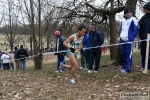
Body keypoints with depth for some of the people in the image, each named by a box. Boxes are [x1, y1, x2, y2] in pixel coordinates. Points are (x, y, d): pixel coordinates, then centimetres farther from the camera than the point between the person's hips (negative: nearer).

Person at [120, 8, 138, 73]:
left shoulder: (133, 20, -4)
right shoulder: (122, 20, 15)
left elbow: (136, 30, -7)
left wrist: (131, 38, -13)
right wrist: (121, 36, 12)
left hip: (129, 40, -7)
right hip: (122, 40, 7)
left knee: (128, 54, -8)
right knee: (124, 54, 11)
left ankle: (127, 69, -6)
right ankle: (124, 66, 20)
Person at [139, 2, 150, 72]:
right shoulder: (144, 17, 5)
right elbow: (140, 27, 9)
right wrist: (140, 36, 1)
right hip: (143, 38, 5)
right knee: (143, 53, 10)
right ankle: (143, 66, 20)